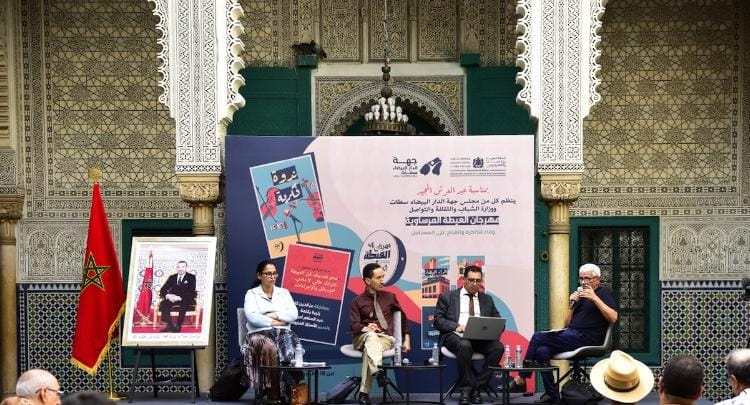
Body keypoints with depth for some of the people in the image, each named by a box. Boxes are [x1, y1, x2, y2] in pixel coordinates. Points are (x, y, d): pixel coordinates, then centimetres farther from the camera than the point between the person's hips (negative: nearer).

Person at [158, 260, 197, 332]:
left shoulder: (191, 277, 4)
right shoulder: (172, 277, 15)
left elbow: (191, 292, -8)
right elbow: (163, 290, 10)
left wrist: (179, 297, -22)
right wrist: (167, 295, -14)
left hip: (186, 300, -3)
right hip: (172, 299, 4)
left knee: (184, 304, -37)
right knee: (163, 304, -26)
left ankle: (178, 326, -30)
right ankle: (170, 325, -23)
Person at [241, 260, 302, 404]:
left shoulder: (284, 293, 20)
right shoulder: (251, 294, 10)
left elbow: (294, 315, 6)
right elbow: (252, 317, -7)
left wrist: (275, 315, -6)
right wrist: (275, 322, -7)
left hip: (283, 333, 3)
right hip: (260, 334, -3)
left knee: (292, 350, -33)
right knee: (269, 349, -37)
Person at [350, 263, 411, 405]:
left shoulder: (389, 297, 16)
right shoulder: (357, 301, 9)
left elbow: (402, 318, 23)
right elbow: (354, 325, -3)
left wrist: (406, 340, 15)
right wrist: (365, 328, -26)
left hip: (385, 338, 1)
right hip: (363, 338, -1)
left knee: (369, 349, -35)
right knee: (371, 336, -39)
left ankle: (364, 392, -39)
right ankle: (378, 371, -63)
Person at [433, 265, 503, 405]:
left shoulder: (487, 299, 22)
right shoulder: (447, 297, 13)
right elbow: (437, 320, 4)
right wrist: (456, 326, -14)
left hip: (481, 338, 3)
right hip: (455, 336, -3)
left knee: (498, 347, -28)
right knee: (465, 345, -38)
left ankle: (476, 386, -18)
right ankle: (467, 387, -22)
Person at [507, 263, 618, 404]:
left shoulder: (604, 292, 6)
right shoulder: (580, 295, 26)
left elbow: (613, 318, -12)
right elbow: (567, 324, 21)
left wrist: (595, 298, -17)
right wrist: (572, 304, 6)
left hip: (586, 338, -7)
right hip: (571, 335, 7)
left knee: (538, 337, -17)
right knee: (542, 351, -20)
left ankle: (520, 380, -9)